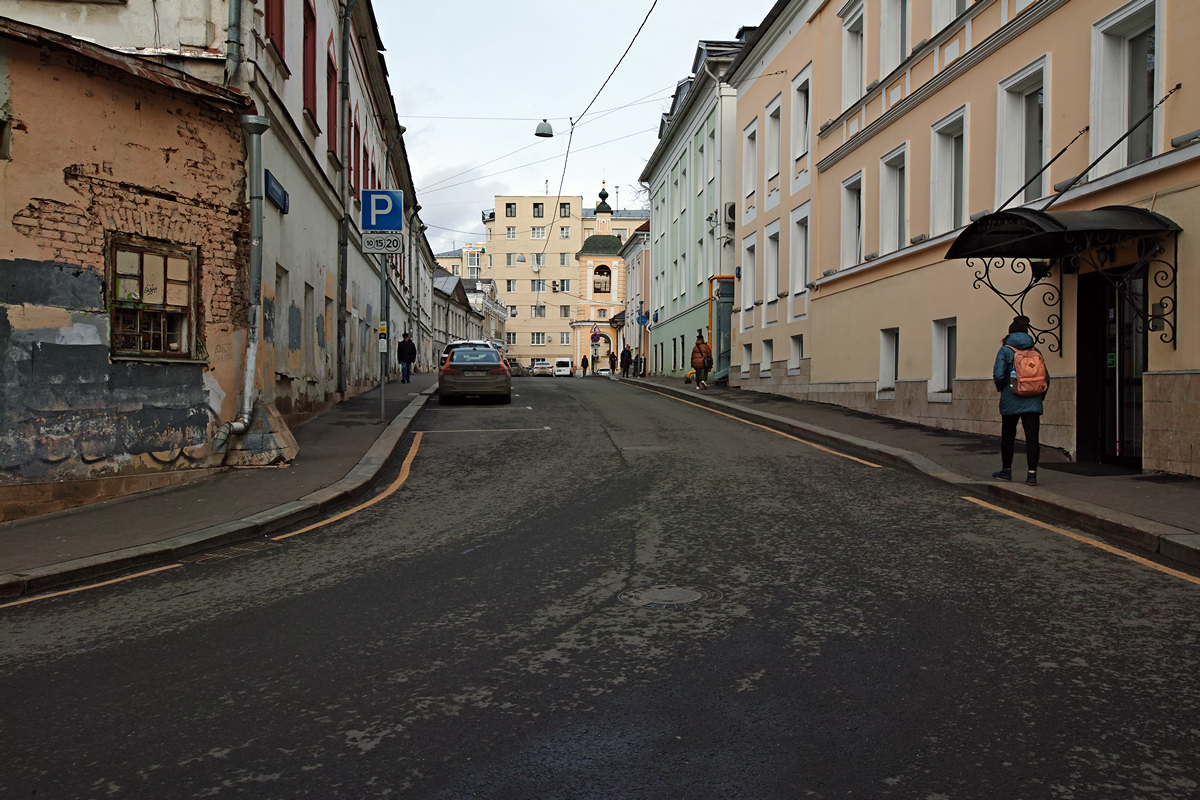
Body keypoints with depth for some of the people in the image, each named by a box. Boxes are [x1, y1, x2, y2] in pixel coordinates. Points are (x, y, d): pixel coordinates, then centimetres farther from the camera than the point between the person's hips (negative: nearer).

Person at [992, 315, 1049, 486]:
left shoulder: (1005, 350, -4)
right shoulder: (1035, 351, 6)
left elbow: (999, 374, -14)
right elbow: (1046, 377, 6)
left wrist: (1000, 388, 6)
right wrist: (1040, 395, 18)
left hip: (1011, 401, -2)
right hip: (1032, 402, 2)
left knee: (1008, 435, 12)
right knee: (1032, 437, 0)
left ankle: (1006, 470, 23)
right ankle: (1032, 474, -6)